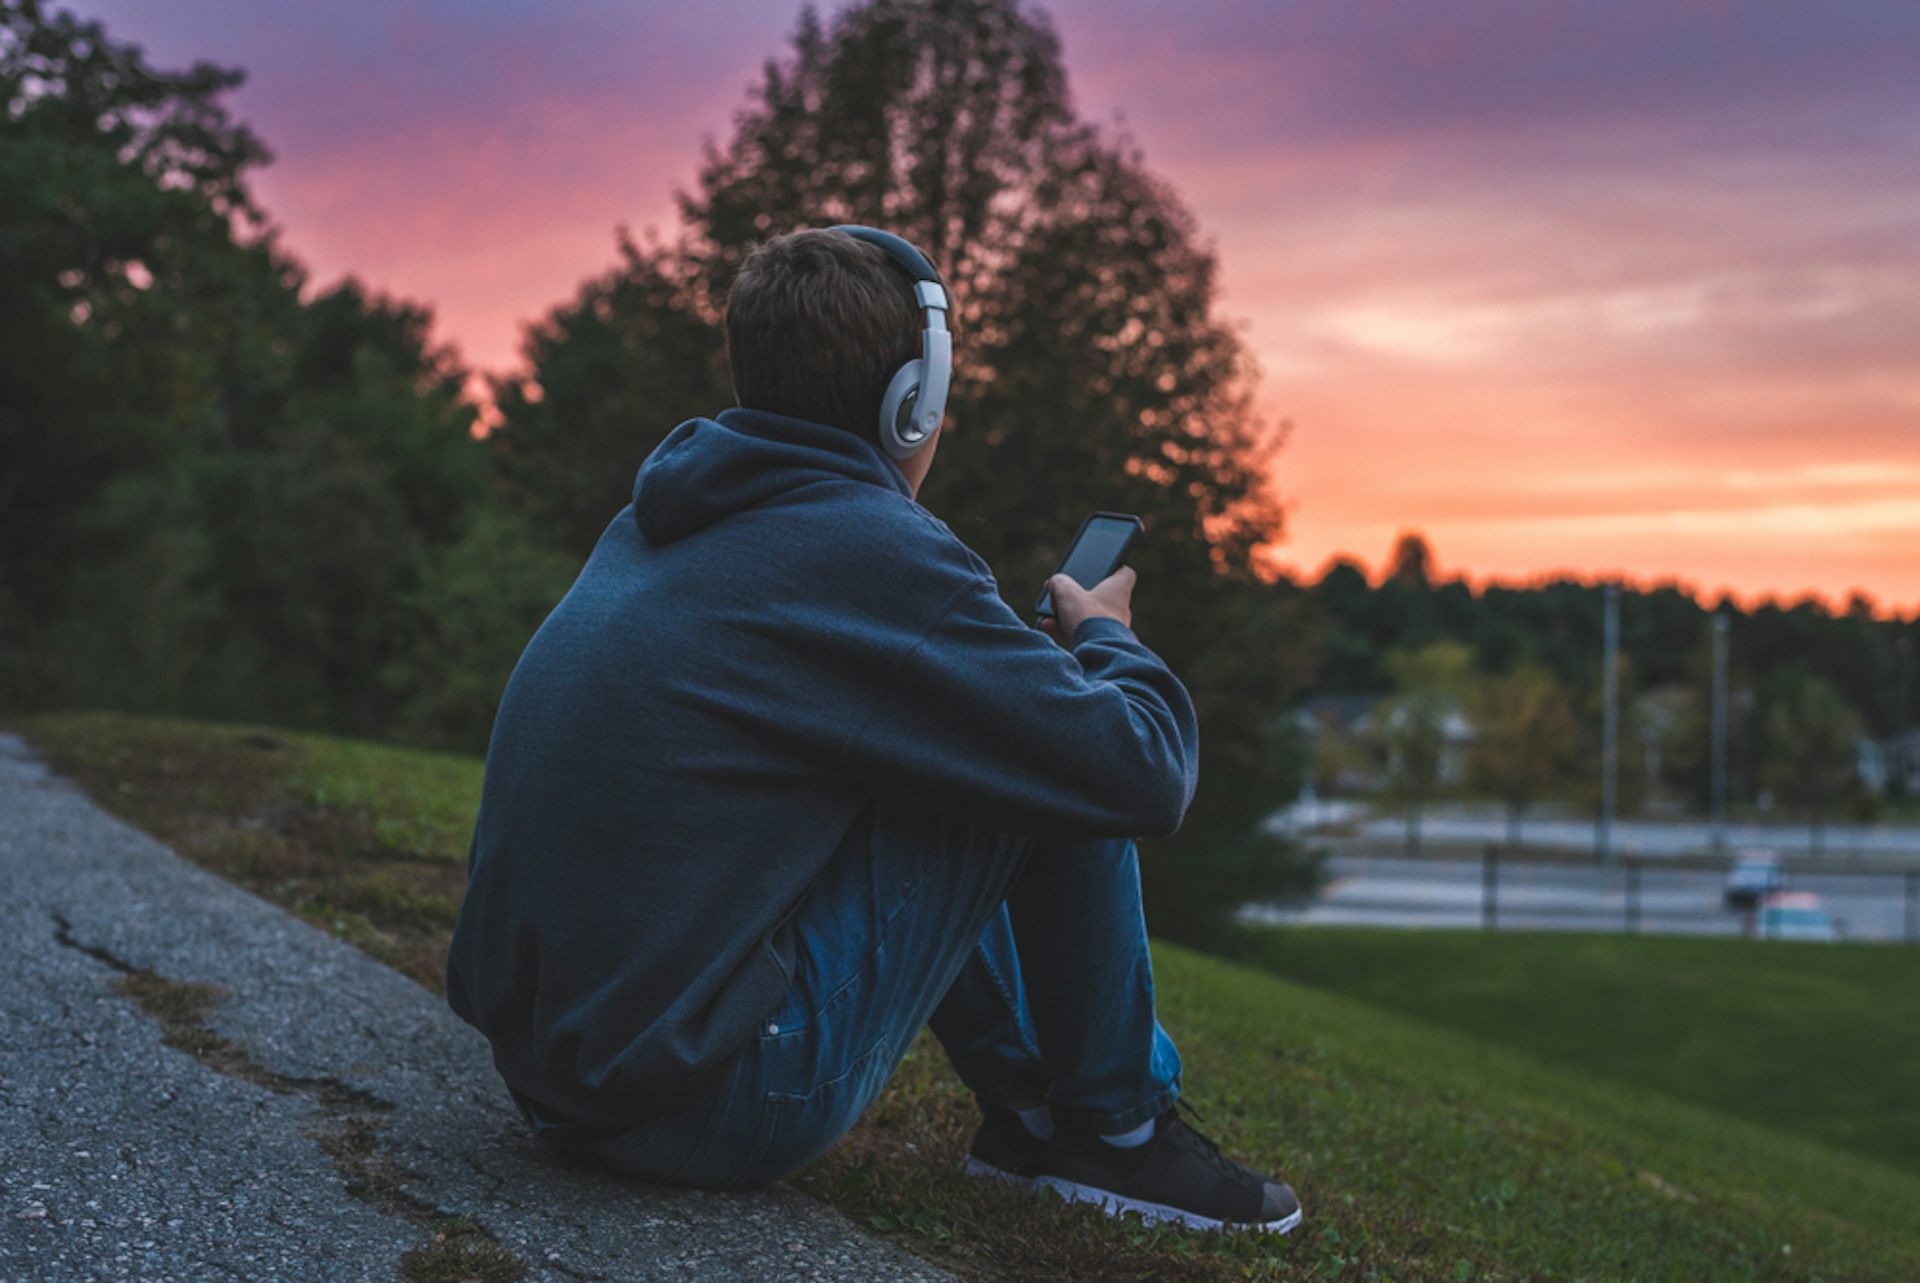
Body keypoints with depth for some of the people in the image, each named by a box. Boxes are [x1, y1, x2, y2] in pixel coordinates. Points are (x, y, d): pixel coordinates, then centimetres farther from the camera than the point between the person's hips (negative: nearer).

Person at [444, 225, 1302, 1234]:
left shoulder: (656, 525, 10)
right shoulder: (872, 550, -15)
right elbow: (1147, 773, -11)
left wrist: (1033, 649, 29)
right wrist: (1105, 637, 11)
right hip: (708, 1102, -9)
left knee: (927, 767, 24)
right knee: (1060, 775, -2)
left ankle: (1025, 1100, 27)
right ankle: (1116, 1129, 13)